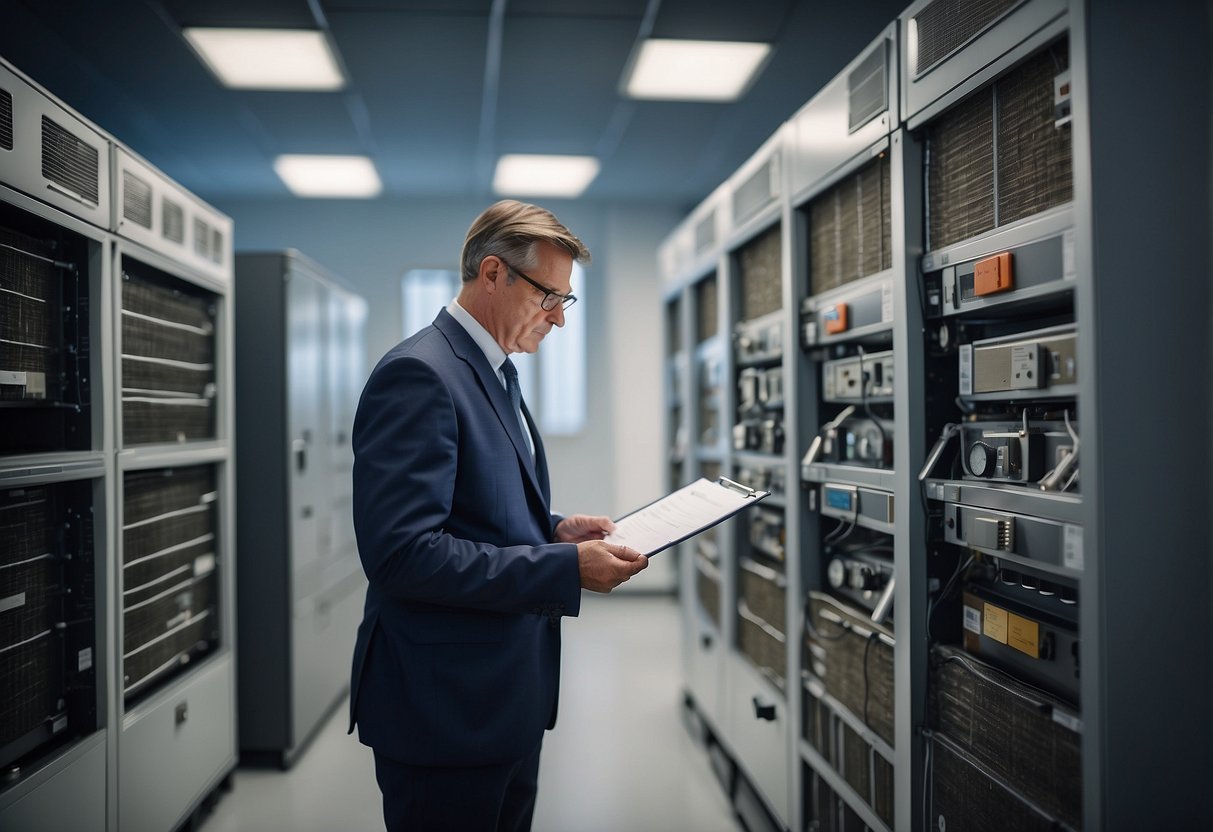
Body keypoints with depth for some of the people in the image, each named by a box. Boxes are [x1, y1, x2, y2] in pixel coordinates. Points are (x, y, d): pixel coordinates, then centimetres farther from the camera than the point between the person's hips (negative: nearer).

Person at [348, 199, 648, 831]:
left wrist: (554, 529, 3)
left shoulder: (494, 374, 13)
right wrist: (566, 567, -24)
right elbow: (401, 552, -27)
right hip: (447, 708, -10)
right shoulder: (418, 374, -19)